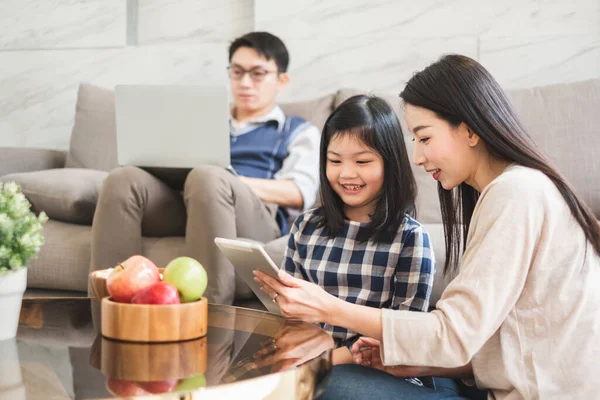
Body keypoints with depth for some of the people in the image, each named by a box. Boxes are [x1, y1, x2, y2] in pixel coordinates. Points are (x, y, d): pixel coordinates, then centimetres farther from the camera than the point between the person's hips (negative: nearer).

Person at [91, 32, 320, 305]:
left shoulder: (299, 131, 23)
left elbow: (301, 193, 4)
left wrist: (233, 184, -12)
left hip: (256, 217, -4)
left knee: (207, 177, -38)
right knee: (124, 179, -26)